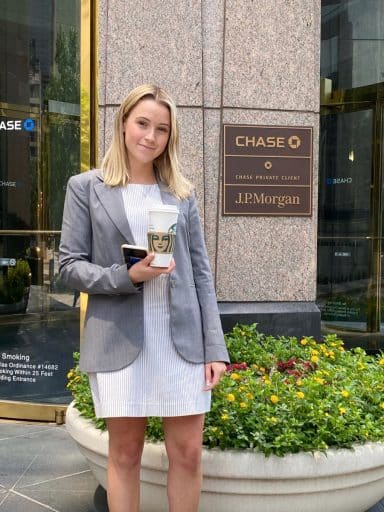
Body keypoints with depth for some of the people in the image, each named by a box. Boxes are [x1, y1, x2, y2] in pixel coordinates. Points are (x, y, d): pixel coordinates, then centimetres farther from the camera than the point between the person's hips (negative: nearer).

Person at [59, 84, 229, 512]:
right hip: (119, 340, -2)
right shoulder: (85, 187, 3)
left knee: (188, 453, 7)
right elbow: (69, 265, 0)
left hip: (182, 338, 2)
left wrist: (215, 346, 0)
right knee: (125, 454, 10)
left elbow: (200, 271, 7)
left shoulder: (181, 191, 9)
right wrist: (126, 276, -17)